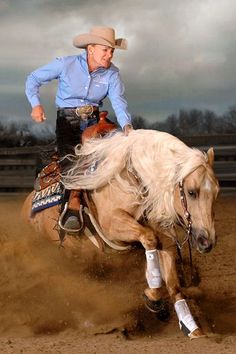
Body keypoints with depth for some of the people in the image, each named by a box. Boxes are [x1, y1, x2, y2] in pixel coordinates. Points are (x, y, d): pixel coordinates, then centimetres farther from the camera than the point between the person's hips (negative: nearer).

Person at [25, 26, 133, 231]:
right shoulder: (66, 64, -9)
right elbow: (33, 79, 1)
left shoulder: (112, 73, -3)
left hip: (94, 120, 3)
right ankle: (73, 206, -29)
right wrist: (36, 104, -16)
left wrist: (127, 126, -36)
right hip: (68, 120, -3)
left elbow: (118, 101, -16)